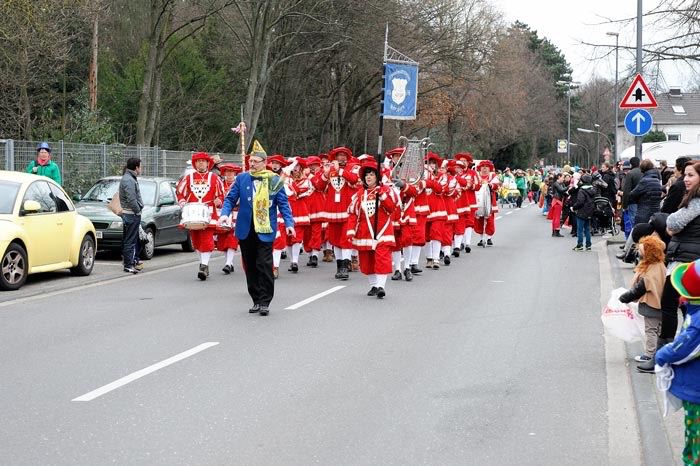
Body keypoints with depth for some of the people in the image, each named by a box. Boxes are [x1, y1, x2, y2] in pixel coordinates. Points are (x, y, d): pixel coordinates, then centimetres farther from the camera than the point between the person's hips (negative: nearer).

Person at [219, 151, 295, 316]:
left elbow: (283, 203, 3)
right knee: (250, 267, 8)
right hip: (246, 231, 3)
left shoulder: (274, 181, 1)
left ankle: (265, 302, 1)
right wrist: (225, 213, -9)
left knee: (264, 266, -7)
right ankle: (256, 300, 18)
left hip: (265, 230, -3)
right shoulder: (241, 178, 7)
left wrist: (289, 223, -8)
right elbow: (230, 198, 9)